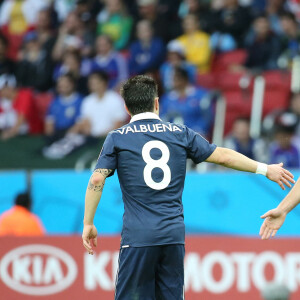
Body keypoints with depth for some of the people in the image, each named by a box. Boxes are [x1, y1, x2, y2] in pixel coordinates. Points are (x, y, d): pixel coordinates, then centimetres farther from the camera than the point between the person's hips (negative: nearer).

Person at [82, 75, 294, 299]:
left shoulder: (117, 138, 4)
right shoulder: (180, 134, 10)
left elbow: (97, 180, -4)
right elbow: (223, 156, 12)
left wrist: (88, 224, 2)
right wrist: (265, 169, 21)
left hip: (137, 236, -2)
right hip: (174, 234, 3)